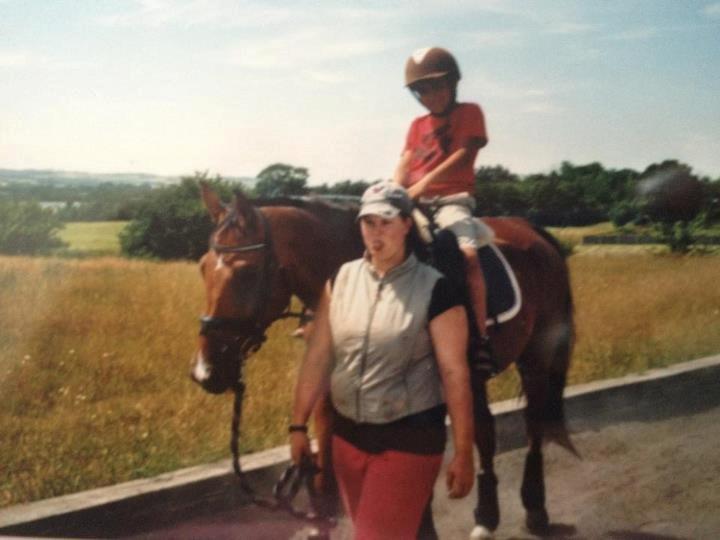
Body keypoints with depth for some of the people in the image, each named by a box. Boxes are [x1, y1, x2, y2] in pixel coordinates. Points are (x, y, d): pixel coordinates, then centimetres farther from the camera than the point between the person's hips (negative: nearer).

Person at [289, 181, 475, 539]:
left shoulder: (434, 289, -13)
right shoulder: (341, 279, 0)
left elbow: (455, 372, -13)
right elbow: (318, 356, 4)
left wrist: (464, 452, -13)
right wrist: (299, 424, 5)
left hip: (409, 439, -5)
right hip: (347, 435, 5)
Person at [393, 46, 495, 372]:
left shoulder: (469, 113, 6)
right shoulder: (418, 125, 20)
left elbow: (463, 153, -8)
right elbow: (405, 164, 9)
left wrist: (425, 182, -19)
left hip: (452, 198, -6)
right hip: (415, 202, 6)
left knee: (468, 253, -30)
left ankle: (481, 337, -30)